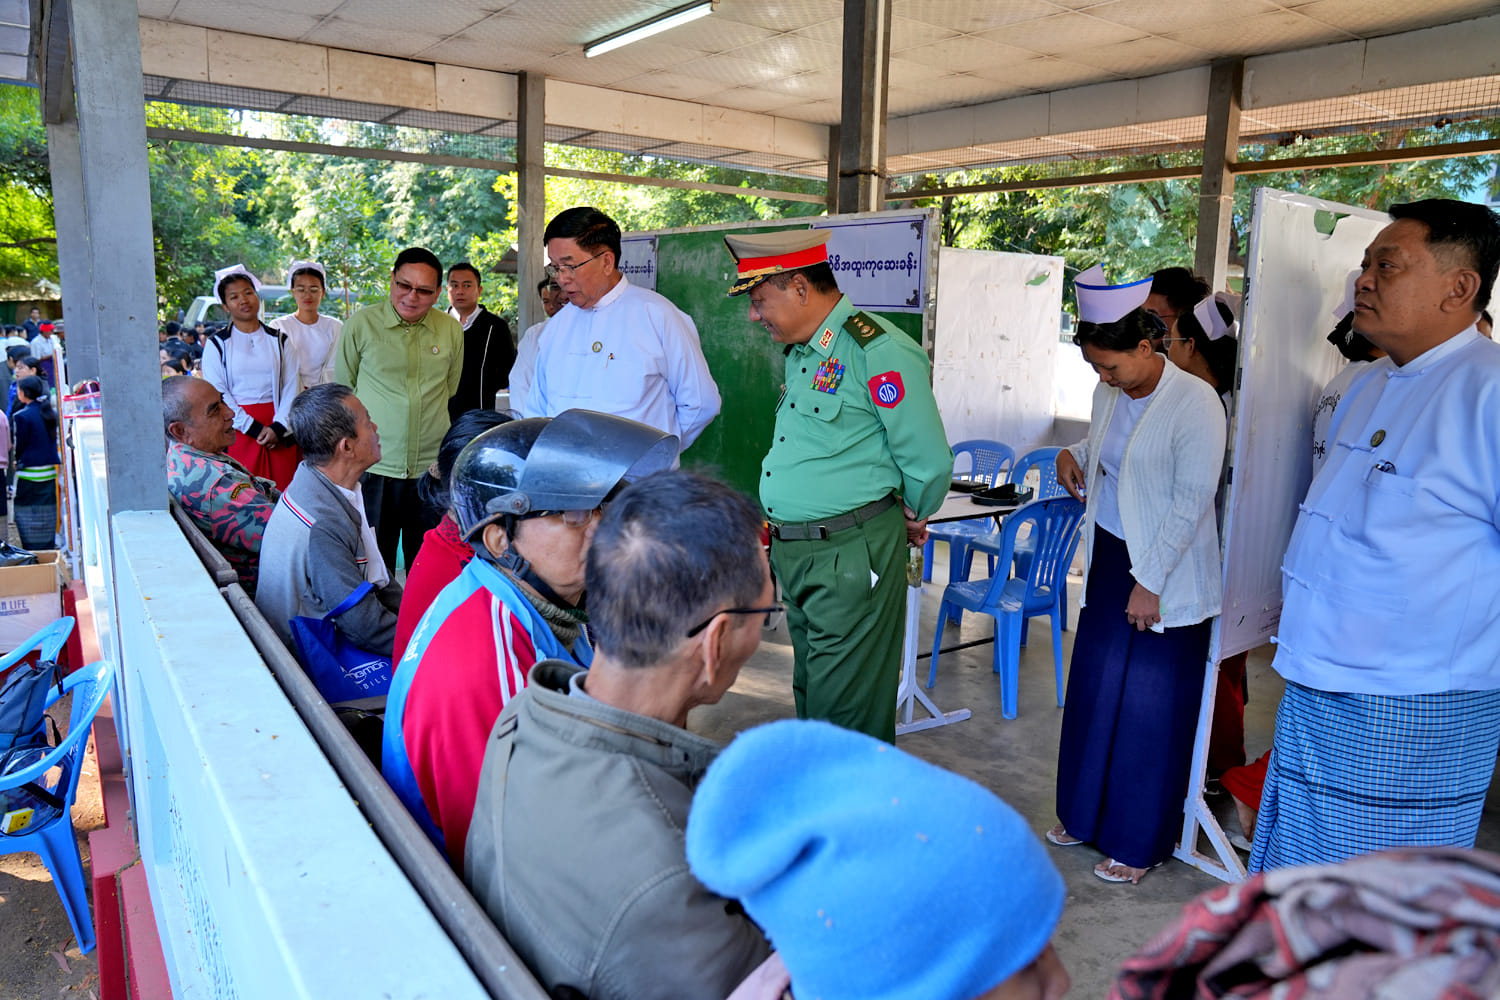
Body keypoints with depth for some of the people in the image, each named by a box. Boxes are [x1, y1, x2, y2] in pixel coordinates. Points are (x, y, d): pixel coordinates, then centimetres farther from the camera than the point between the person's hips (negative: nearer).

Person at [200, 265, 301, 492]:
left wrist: (278, 428, -8)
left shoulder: (278, 340, 12)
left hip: (280, 429, 2)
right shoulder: (217, 344, 6)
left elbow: (291, 386, 6)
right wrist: (255, 428, -10)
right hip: (238, 429, -1)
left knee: (283, 490, -2)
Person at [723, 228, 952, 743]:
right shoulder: (801, 353, 13)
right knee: (810, 695, 20)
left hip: (851, 556, -9)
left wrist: (911, 521, 2)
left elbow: (928, 463, -14)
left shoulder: (878, 351, -16)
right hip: (792, 554, 9)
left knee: (846, 714, 0)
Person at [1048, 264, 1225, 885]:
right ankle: (1085, 813, 34)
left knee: (1151, 709, 5)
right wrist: (1072, 455, 0)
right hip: (1110, 557, 7)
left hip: (1166, 577, -7)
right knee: (1095, 688, 15)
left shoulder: (1196, 404, -18)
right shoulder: (1109, 394, 4)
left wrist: (1150, 582, -17)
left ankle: (1140, 843, 22)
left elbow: (1191, 503, -18)